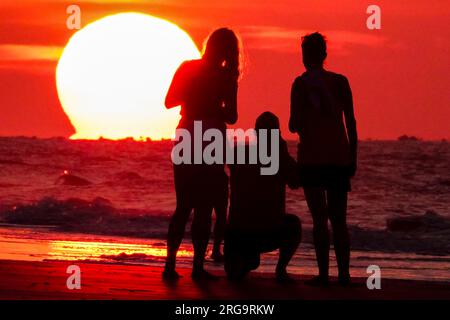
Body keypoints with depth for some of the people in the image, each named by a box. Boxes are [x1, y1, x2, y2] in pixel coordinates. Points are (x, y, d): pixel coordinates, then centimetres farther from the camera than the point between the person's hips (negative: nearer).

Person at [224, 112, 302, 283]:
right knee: (294, 223, 31)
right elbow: (295, 183, 16)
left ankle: (238, 261, 3)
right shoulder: (282, 157, -2)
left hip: (238, 235, 3)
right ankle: (281, 269, 13)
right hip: (270, 236, -3)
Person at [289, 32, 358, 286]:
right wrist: (353, 157, 11)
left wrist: (295, 124, 17)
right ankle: (344, 273, 3)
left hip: (312, 157, -3)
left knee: (319, 218, -4)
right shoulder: (341, 81, 7)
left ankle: (323, 273, -8)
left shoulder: (301, 83, -3)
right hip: (339, 157, 3)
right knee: (339, 219, 9)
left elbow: (294, 124, -6)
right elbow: (351, 122, 6)